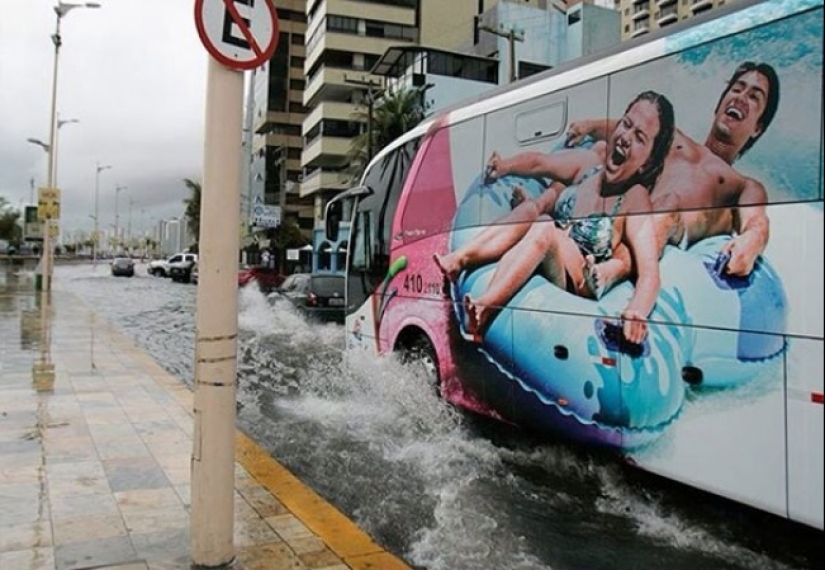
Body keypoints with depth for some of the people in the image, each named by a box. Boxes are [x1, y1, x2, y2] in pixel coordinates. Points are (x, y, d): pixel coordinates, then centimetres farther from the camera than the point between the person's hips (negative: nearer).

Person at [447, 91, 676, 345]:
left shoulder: (635, 199, -13)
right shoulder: (591, 162, 3)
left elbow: (650, 273, -23)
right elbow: (539, 162, 15)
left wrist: (636, 313, -42)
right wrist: (506, 166, -5)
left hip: (574, 291, -5)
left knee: (545, 229, -30)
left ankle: (482, 308, -35)